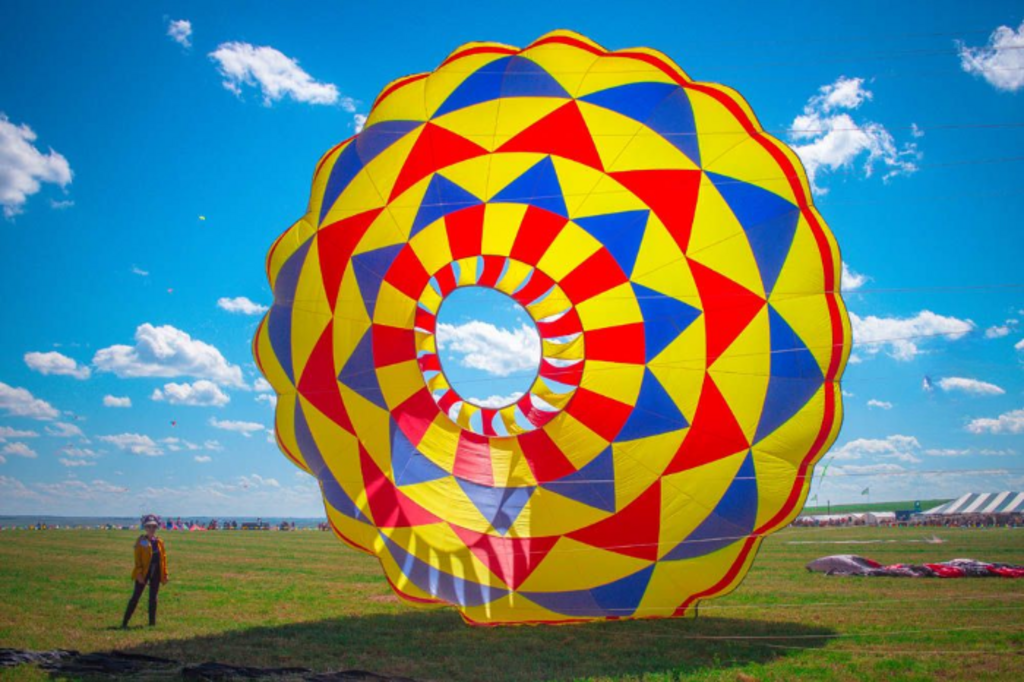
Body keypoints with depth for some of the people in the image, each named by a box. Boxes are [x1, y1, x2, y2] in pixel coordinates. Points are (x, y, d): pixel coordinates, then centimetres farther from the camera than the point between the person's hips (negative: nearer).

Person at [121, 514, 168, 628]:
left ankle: (152, 622, 13)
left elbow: (163, 558, 10)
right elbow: (137, 559, -8)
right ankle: (125, 622, 7)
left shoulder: (159, 542, 8)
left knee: (153, 598, 8)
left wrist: (165, 574, 7)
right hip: (144, 573, -4)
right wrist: (139, 574, -15)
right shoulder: (141, 541, -4)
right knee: (136, 597, -1)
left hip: (156, 573, 4)